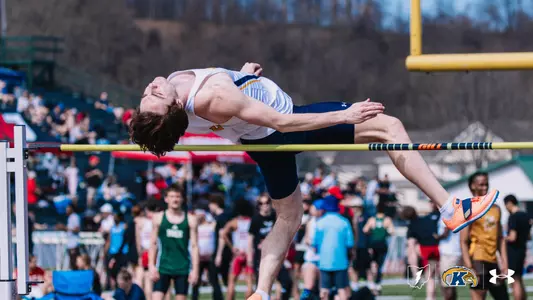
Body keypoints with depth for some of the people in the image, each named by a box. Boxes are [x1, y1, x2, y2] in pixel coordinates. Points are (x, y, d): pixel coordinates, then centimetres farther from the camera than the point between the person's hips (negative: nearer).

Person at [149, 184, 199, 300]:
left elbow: (194, 246, 2)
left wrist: (195, 269, -5)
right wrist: (152, 266, -3)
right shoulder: (159, 218, 3)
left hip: (183, 268, 0)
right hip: (163, 267, 0)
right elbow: (153, 244, 6)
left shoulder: (190, 219, 2)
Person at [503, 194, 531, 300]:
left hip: (513, 251, -8)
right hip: (522, 250, 8)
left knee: (515, 281, -5)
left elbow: (512, 237, -21)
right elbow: (529, 237, 18)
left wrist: (504, 238, -4)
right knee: (519, 280, 18)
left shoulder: (513, 217, -16)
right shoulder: (526, 216, 10)